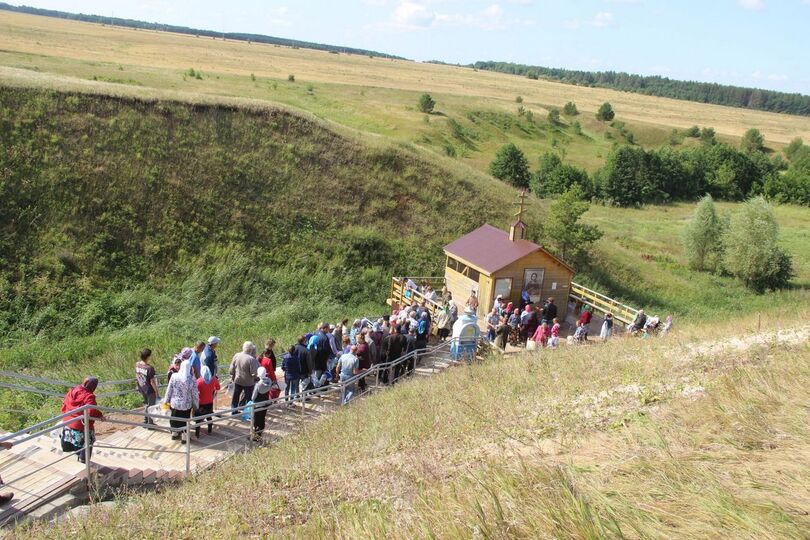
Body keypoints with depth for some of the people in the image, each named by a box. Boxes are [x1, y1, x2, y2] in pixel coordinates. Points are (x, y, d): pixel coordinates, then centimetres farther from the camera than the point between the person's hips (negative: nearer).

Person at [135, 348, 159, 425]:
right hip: (150, 390, -7)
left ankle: (145, 421, 35)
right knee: (151, 406, 11)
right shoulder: (149, 368, -28)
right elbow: (152, 382, -22)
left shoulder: (137, 364, -7)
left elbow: (136, 377, 6)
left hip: (142, 389, 7)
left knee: (146, 404, 26)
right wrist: (156, 391, -11)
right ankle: (150, 423, 23)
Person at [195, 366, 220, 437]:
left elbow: (196, 392, -21)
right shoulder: (214, 379, -8)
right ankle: (209, 431, 30)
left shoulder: (199, 381, -19)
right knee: (209, 416, 21)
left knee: (198, 418, 9)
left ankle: (197, 434, 11)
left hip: (201, 403, -4)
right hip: (210, 402, 4)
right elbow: (217, 389, 6)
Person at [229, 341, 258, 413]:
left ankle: (234, 411, 30)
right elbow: (254, 373, -21)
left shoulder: (236, 356, -6)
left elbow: (232, 369, 4)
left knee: (235, 396, 19)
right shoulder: (252, 359, -25)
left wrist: (232, 378, 17)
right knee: (248, 397, 9)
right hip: (248, 382, -5)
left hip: (237, 380, 5)